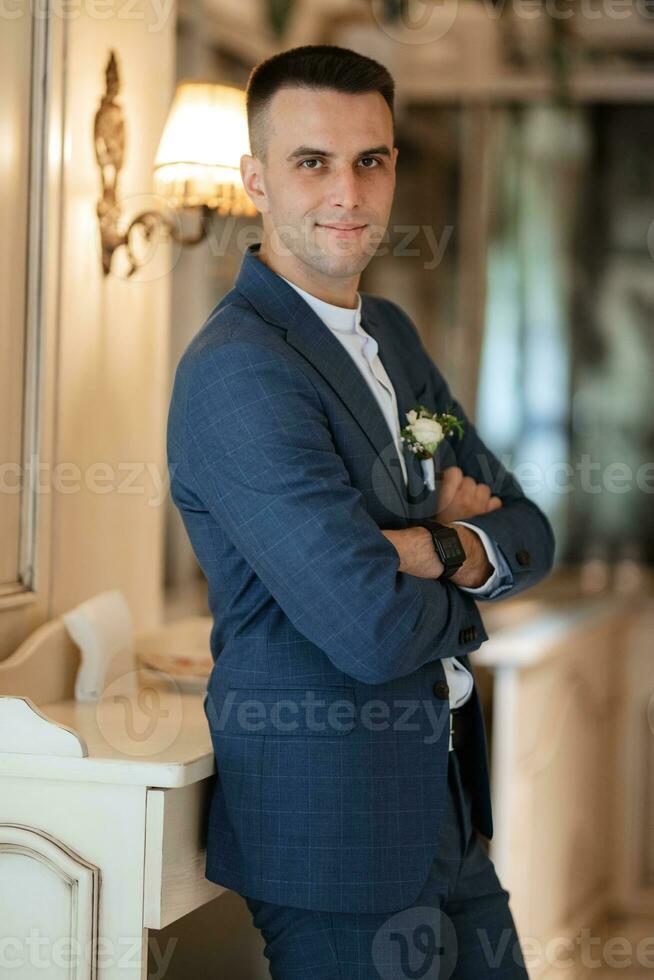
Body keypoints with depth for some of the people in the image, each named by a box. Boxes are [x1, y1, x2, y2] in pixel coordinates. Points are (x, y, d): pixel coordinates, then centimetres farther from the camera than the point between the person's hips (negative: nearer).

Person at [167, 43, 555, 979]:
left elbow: (530, 535, 8)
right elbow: (371, 627, -26)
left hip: (446, 813, 9)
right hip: (331, 825, -9)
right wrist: (460, 583, -4)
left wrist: (436, 548, -14)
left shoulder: (391, 334, 10)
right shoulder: (236, 372, -20)